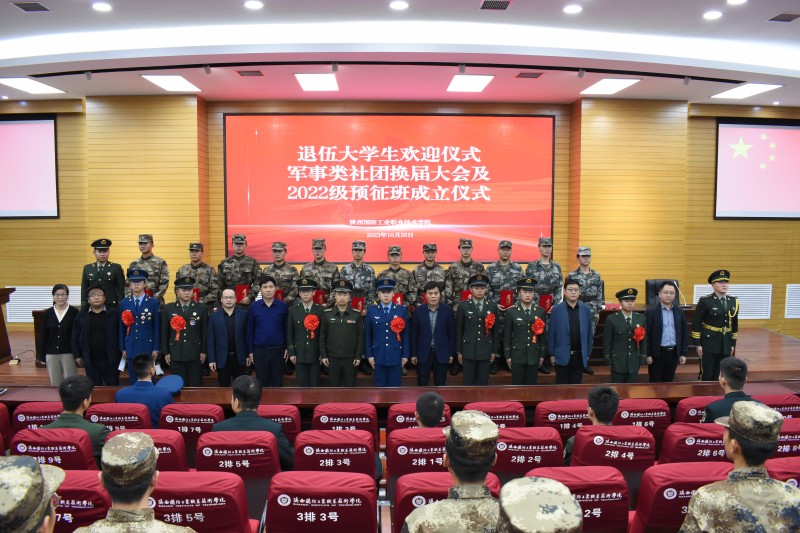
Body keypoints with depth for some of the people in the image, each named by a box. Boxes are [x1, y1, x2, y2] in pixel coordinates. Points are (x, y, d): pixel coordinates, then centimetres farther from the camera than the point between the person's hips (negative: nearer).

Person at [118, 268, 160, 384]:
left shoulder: (153, 303, -3)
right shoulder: (124, 303, 4)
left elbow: (157, 327, -3)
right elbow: (122, 327, 6)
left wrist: (156, 348, -5)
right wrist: (123, 348, 4)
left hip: (148, 346, -2)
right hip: (131, 347, 2)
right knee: (133, 379, 8)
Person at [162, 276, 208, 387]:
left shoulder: (201, 308, 2)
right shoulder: (168, 308, 4)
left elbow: (205, 331, 2)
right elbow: (164, 332, 7)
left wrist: (204, 351, -1)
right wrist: (166, 352, 4)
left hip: (195, 355, -1)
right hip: (176, 355, 1)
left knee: (196, 386, 4)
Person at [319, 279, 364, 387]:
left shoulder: (356, 314, -1)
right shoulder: (327, 314, 1)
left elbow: (360, 336, -1)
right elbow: (322, 336, 3)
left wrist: (358, 356, -5)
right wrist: (323, 355, -1)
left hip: (350, 358, 0)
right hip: (332, 357, 1)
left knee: (350, 385, 8)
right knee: (334, 385, 10)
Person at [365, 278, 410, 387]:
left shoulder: (402, 310, 1)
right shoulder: (371, 311, 2)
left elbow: (405, 334, 1)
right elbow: (367, 335, 3)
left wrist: (405, 354, -1)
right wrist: (369, 355, 0)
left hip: (396, 356, 0)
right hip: (378, 356, 0)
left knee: (395, 386, 6)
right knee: (380, 386, 9)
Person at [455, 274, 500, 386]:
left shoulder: (492, 307, 4)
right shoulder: (463, 306, -1)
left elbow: (495, 330, 6)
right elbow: (459, 330, 0)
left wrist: (494, 351, 4)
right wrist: (459, 351, -1)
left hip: (486, 351, 1)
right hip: (468, 350, -1)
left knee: (483, 382, 8)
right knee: (468, 382, 5)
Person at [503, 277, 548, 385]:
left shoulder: (541, 312, 4)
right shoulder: (511, 312, -3)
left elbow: (543, 334, 7)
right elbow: (506, 335, -1)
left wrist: (542, 355, 5)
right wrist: (507, 356, -3)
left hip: (534, 355, 2)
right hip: (517, 355, -2)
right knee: (517, 385, 3)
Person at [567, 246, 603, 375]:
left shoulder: (596, 275, 6)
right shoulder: (572, 275, -4)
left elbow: (599, 295, 9)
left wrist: (598, 311, 6)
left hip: (591, 311, 3)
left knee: (590, 337, 7)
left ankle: (585, 362, 18)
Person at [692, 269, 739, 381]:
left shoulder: (734, 302, 7)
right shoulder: (705, 301, -9)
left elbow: (735, 324, 14)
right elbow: (696, 324, -9)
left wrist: (733, 344, 12)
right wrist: (698, 344, -11)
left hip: (726, 345, 5)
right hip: (709, 344, -5)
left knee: (717, 376, 11)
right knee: (706, 376, -2)